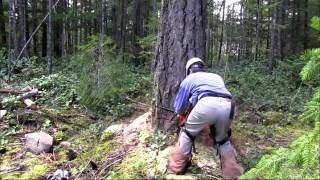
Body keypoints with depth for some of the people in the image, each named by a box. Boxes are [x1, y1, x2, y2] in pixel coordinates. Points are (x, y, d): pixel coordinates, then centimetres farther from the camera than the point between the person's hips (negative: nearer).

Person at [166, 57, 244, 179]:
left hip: (207, 105, -4)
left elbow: (179, 107, 30)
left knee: (187, 133, 20)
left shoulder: (189, 79, 29)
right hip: (227, 106, 4)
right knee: (222, 139, 28)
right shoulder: (217, 77, 40)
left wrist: (183, 114, 53)